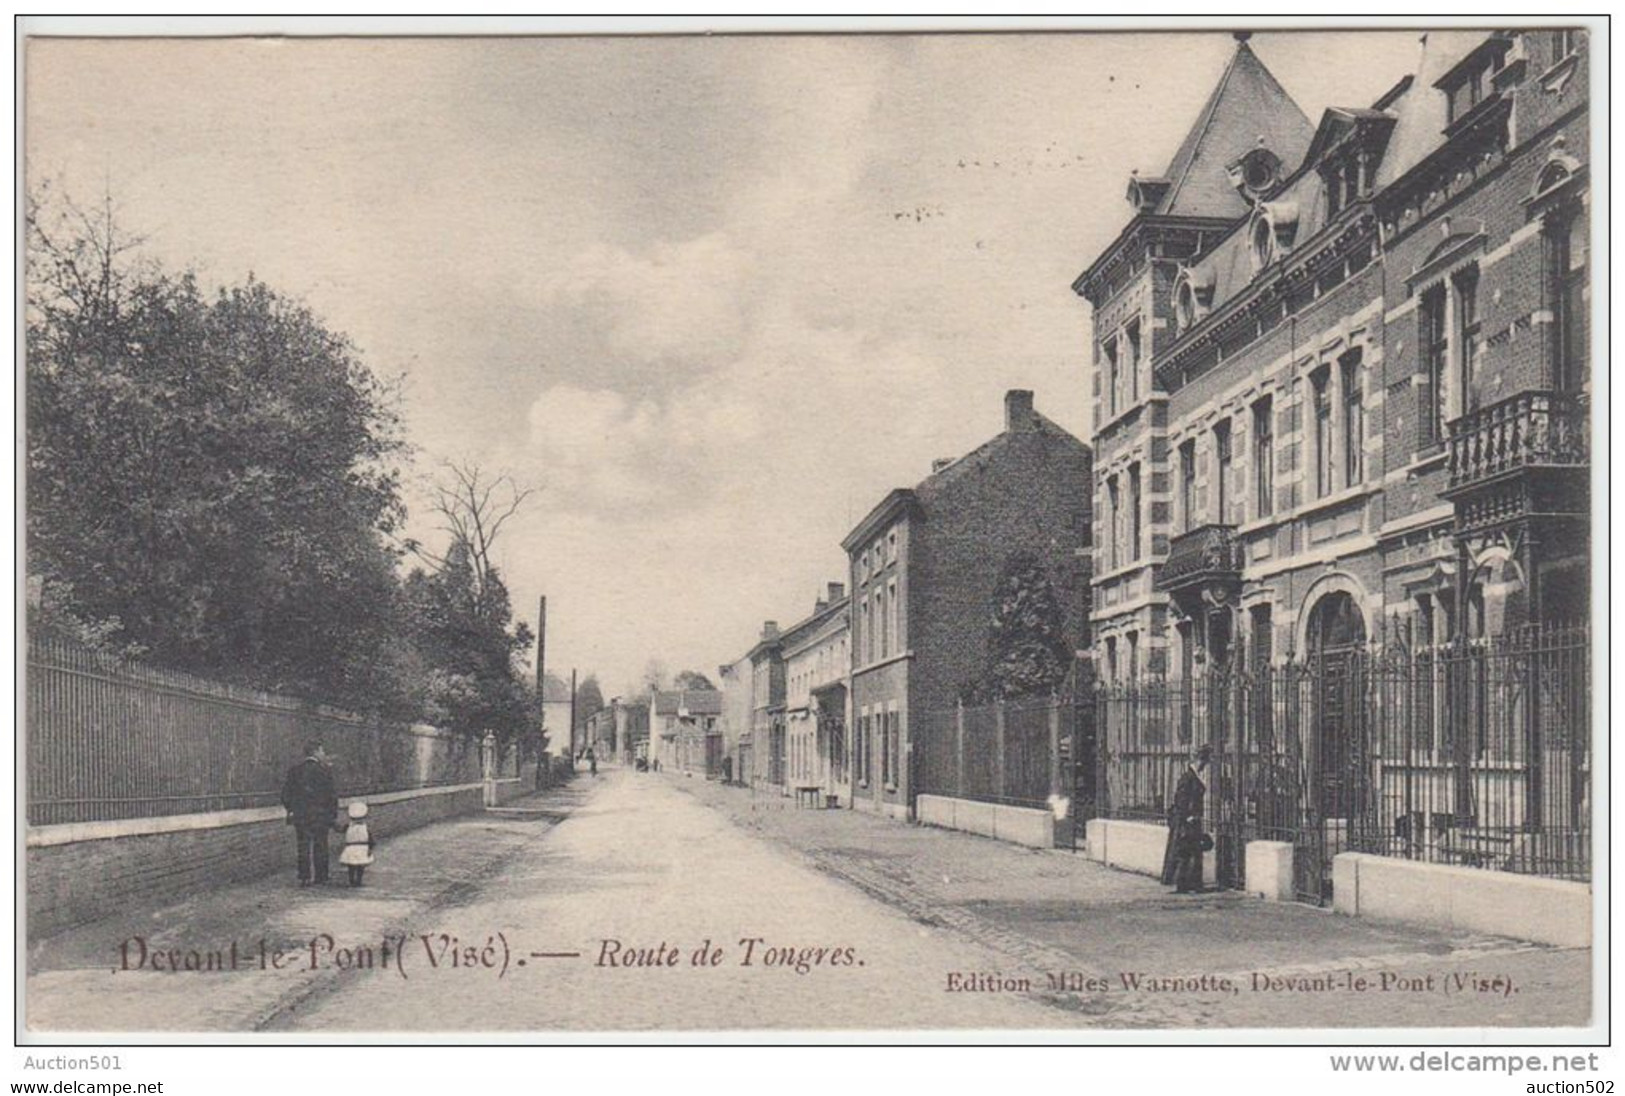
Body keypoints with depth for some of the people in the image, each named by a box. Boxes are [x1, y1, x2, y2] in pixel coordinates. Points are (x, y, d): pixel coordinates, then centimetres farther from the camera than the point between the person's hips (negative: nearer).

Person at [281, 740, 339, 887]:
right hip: (319, 816, -4)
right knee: (320, 847, 4)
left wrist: (291, 810, 18)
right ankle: (319, 878, 6)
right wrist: (334, 814, -1)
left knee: (303, 848, 9)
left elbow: (286, 793, 8)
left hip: (299, 816, 4)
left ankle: (304, 878, 7)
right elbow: (332, 794, -9)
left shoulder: (294, 770, 6)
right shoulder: (324, 770, -8)